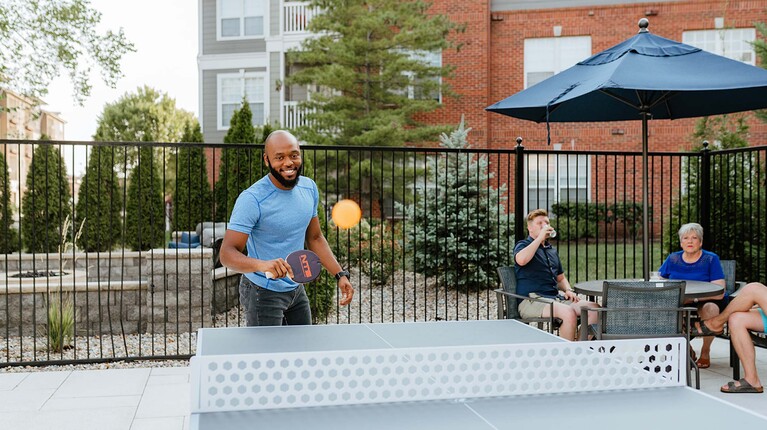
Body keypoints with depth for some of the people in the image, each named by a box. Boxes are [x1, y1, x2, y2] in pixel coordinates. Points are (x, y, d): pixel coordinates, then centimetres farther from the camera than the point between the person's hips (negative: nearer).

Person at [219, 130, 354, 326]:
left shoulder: (309, 187, 0)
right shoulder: (251, 199, -22)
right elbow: (227, 253, -26)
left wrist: (340, 274, 4)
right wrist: (263, 265, -44)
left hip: (297, 289, 7)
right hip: (263, 293, -7)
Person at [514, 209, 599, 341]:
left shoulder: (552, 250, 26)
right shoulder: (523, 245, 3)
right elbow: (521, 260, -23)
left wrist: (568, 290, 10)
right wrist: (540, 238, -16)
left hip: (556, 298, 7)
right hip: (532, 300, -7)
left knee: (594, 308, -13)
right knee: (568, 312, -33)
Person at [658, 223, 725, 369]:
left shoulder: (711, 259, -8)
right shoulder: (673, 259, 3)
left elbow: (719, 293, -17)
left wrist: (692, 297, -29)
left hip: (706, 302, -3)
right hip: (680, 304, 3)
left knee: (710, 308, -37)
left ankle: (705, 352, -8)